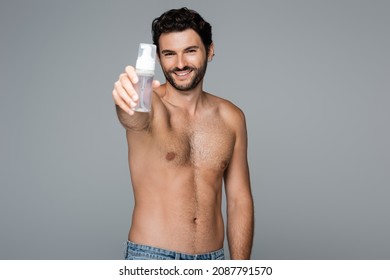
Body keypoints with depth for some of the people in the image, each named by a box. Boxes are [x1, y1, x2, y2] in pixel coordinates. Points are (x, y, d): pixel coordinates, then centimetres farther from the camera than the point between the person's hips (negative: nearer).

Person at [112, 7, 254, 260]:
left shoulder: (231, 118, 1)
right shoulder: (149, 105, -9)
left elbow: (239, 200, 3)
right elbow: (133, 117, -34)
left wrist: (240, 266, -1)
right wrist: (127, 99, -56)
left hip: (213, 256, 3)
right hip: (151, 255, -3)